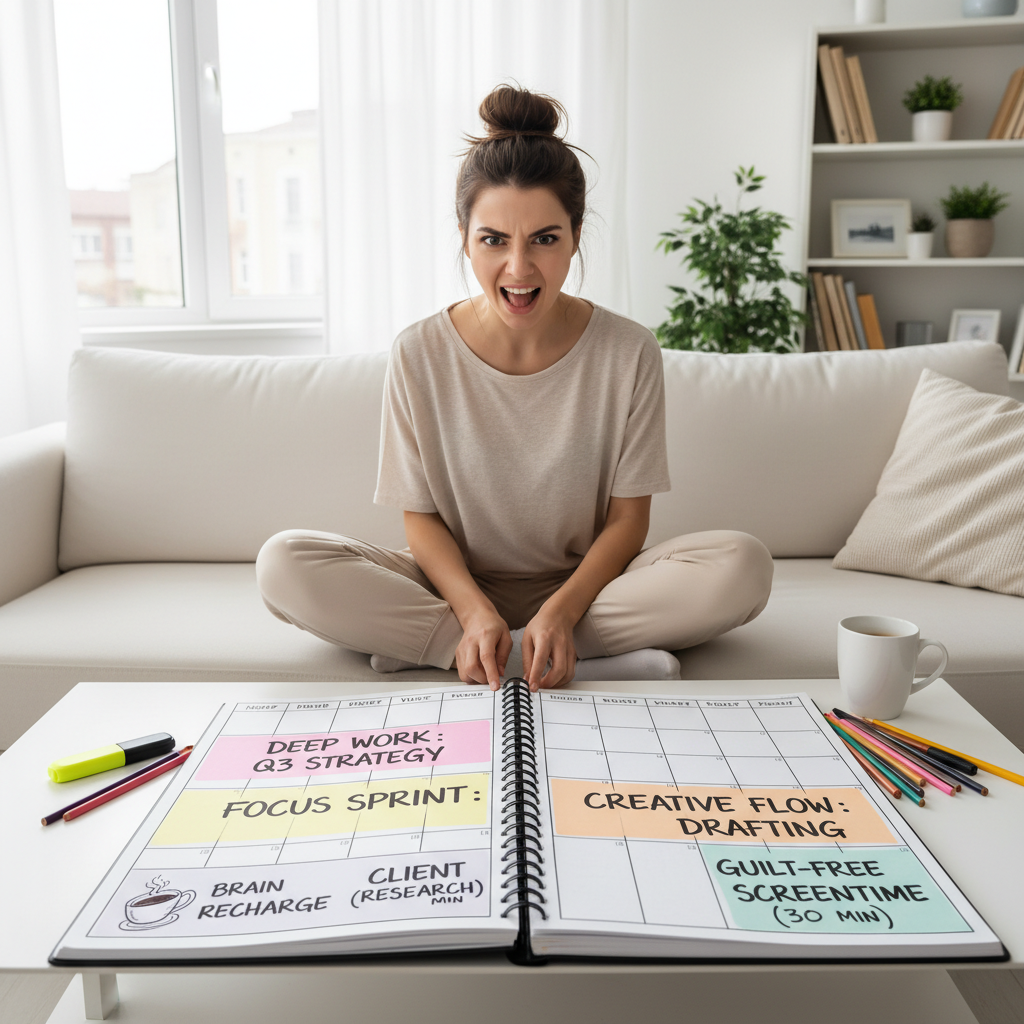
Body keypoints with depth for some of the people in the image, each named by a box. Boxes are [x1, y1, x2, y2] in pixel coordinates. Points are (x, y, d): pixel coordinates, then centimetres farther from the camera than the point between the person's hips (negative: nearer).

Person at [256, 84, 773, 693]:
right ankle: (600, 661, -24)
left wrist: (562, 609, -22)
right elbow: (422, 518, -4)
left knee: (743, 565, -26)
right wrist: (474, 610, -22)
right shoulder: (420, 356, -7)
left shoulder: (629, 354, -8)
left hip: (586, 586, 0)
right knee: (284, 564, -24)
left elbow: (628, 519, -5)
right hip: (459, 589, 1)